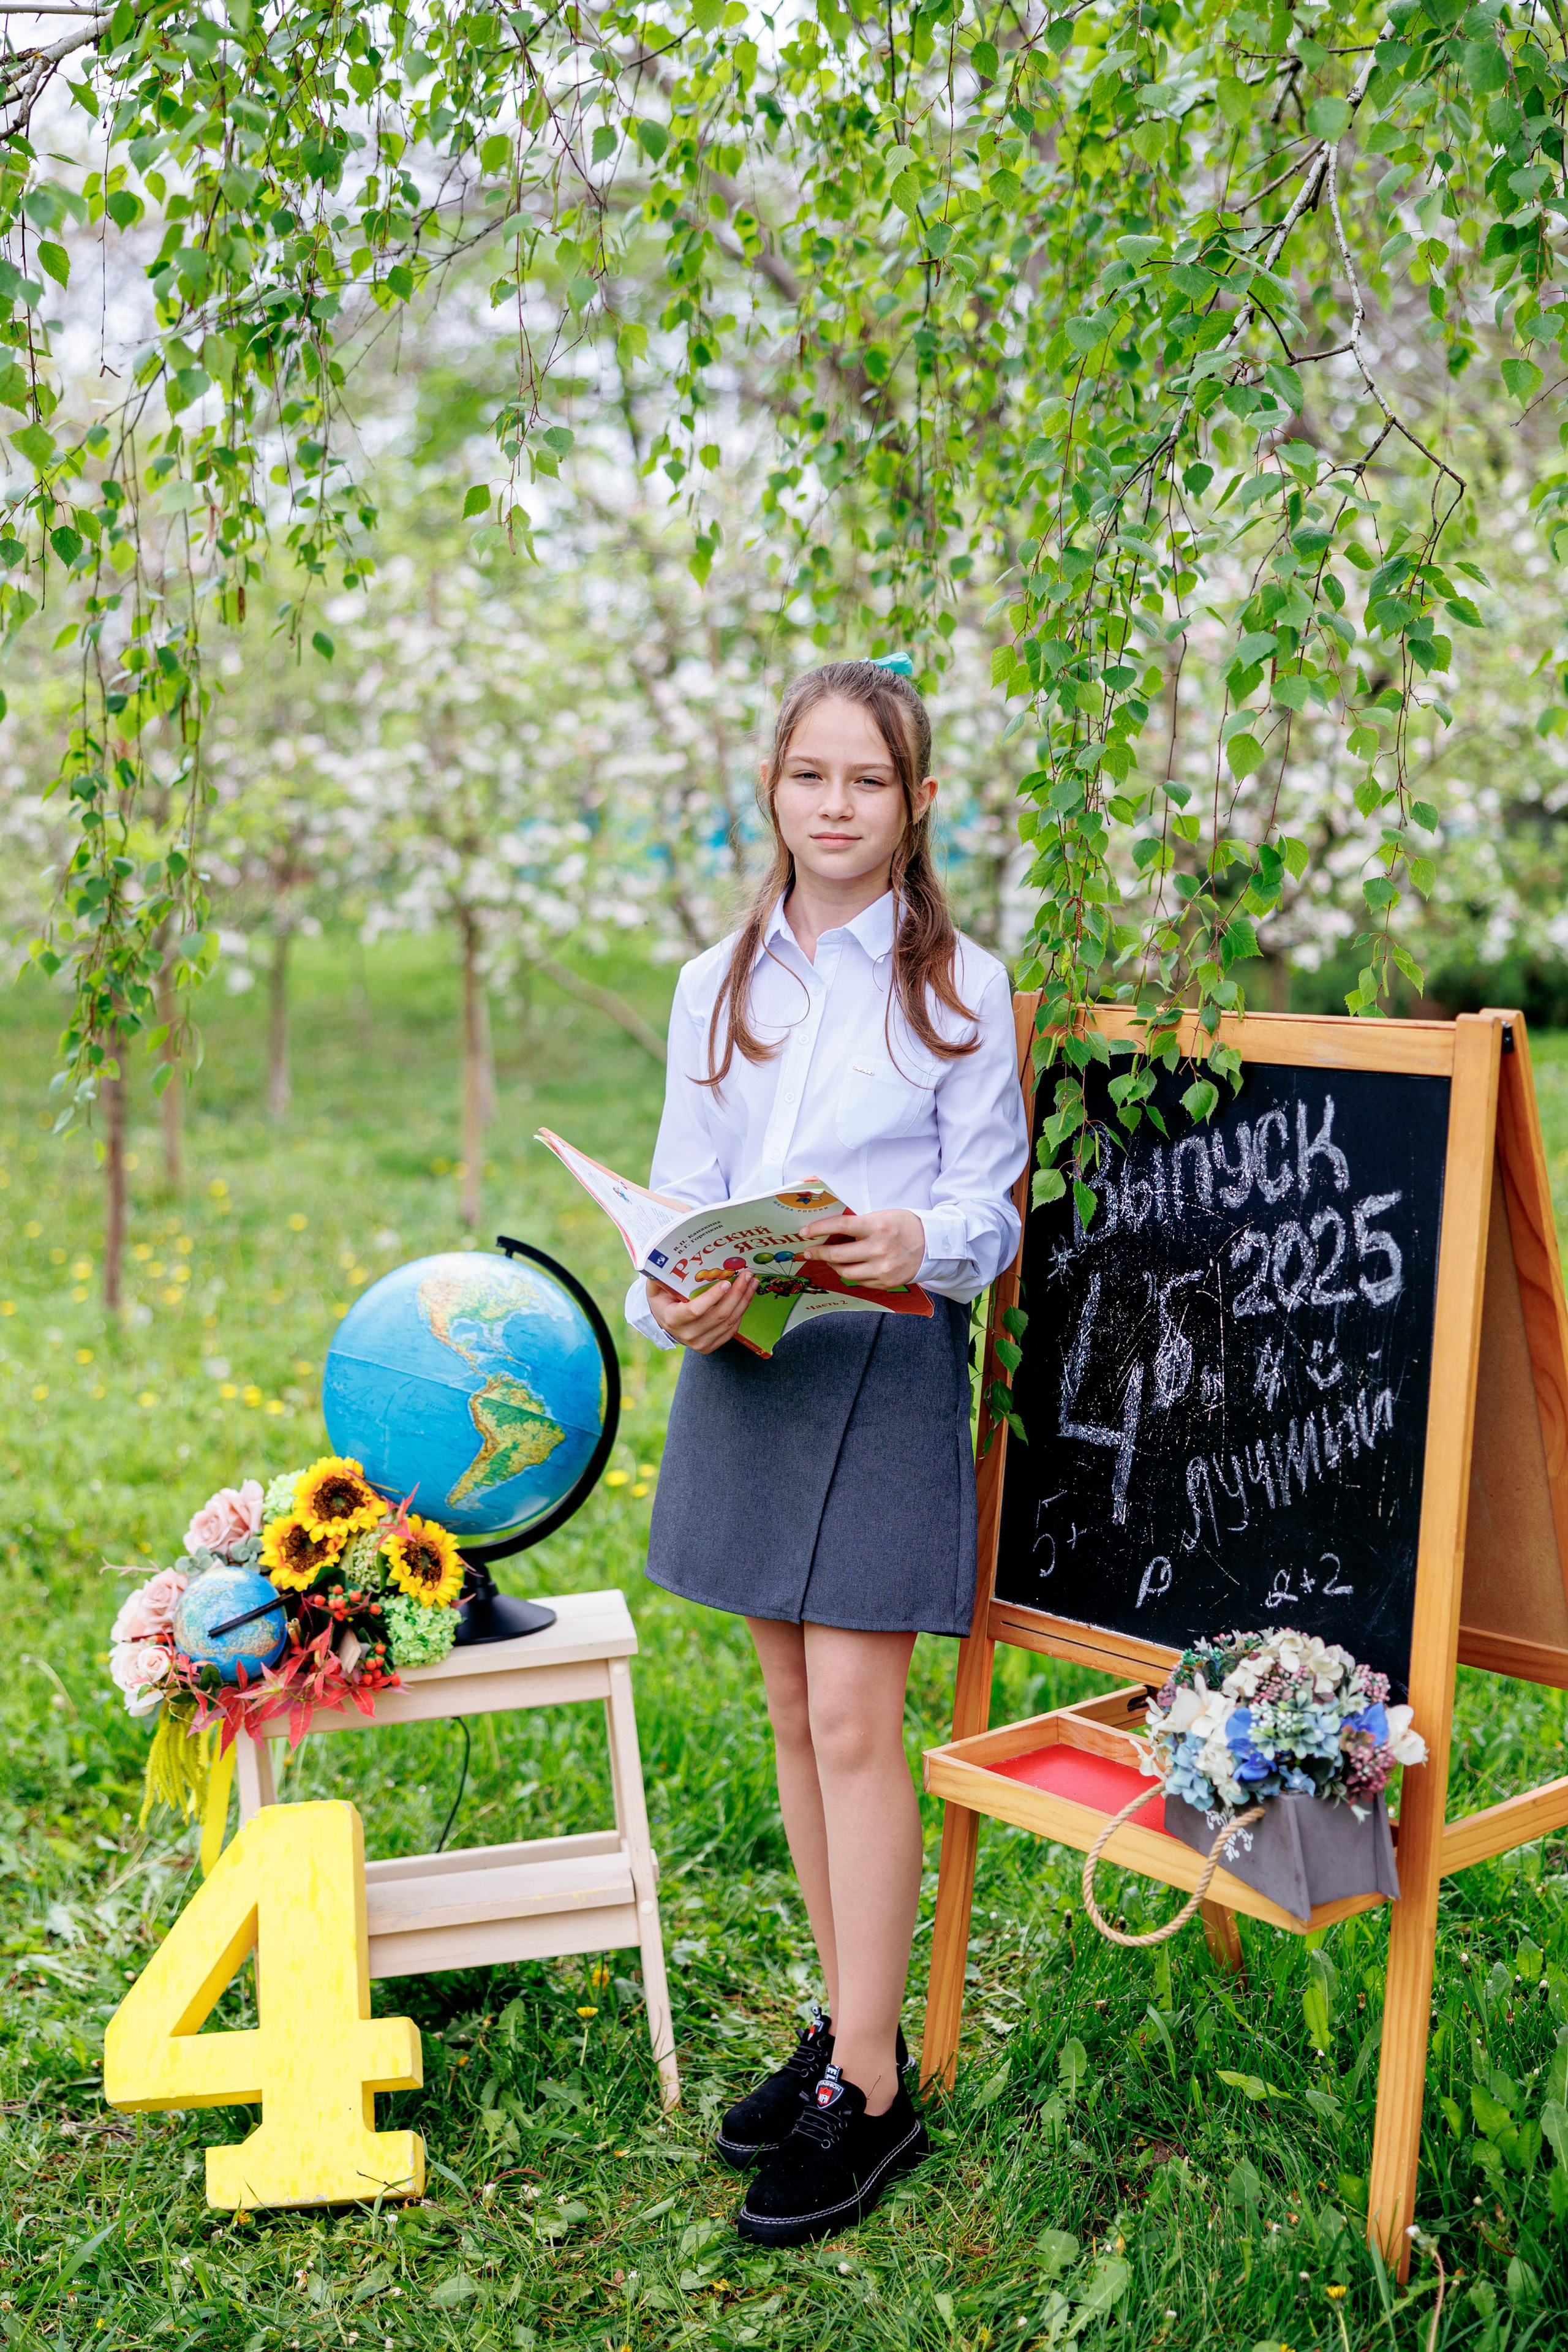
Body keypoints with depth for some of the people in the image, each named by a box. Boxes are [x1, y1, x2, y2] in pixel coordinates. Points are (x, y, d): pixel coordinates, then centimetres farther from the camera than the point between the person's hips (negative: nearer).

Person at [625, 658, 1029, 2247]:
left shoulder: (960, 986, -1)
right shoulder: (716, 986, 10)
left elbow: (989, 1202, -3)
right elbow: (679, 1191, 8)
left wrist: (922, 1242, -26)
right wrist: (677, 1300, -14)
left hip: (893, 1357, -4)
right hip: (742, 1359, 5)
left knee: (853, 1721, -7)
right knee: (793, 1714, 11)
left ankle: (869, 2089, 5)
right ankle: (848, 2023, 26)